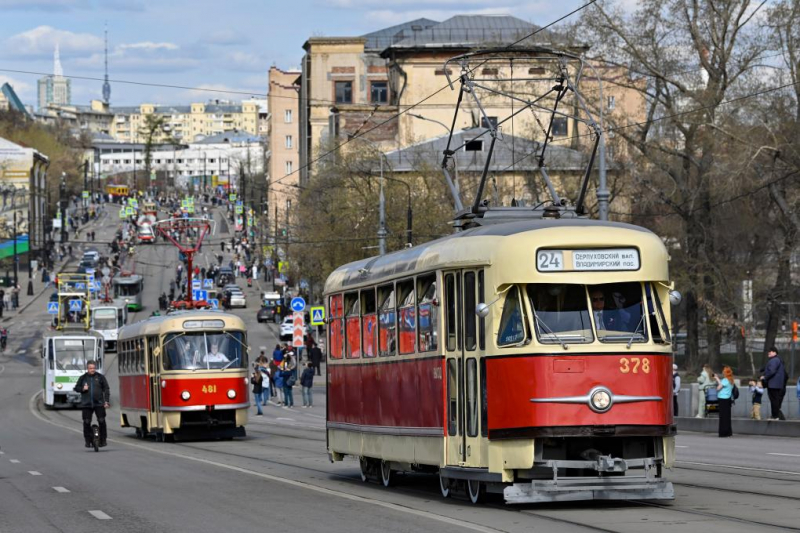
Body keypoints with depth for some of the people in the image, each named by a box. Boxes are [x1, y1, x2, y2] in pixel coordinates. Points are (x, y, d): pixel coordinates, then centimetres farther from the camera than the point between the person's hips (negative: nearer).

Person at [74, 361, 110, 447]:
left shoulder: (100, 377, 6)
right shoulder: (83, 378, 8)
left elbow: (106, 389, 7)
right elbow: (76, 388, 15)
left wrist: (106, 401, -1)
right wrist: (82, 389, -6)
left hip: (99, 404, -1)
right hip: (86, 404, 1)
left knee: (102, 421, -6)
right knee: (86, 422, 0)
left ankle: (103, 440, 5)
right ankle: (88, 441, 10)